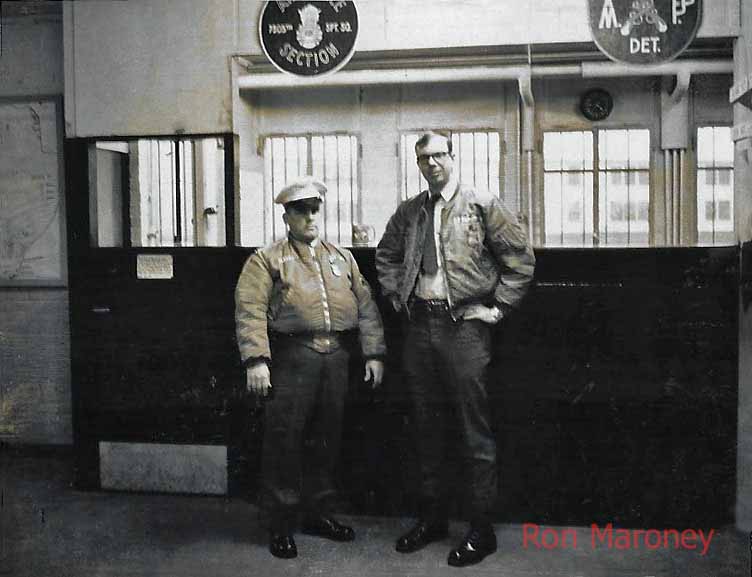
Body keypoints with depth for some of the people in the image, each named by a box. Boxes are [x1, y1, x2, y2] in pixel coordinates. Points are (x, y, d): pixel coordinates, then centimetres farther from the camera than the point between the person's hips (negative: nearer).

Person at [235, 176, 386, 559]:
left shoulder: (342, 258, 17)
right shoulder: (267, 259, 3)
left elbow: (366, 307, 13)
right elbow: (250, 311, -8)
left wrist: (373, 352, 4)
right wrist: (256, 360, -19)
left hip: (336, 356, 5)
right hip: (291, 357, -4)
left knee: (326, 440, 12)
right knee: (284, 440, -1)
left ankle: (318, 514, 26)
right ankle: (281, 524, 11)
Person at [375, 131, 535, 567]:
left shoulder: (482, 206, -3)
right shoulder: (409, 212, 12)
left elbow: (521, 257, -2)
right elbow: (387, 255, 27)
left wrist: (498, 307, -4)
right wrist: (397, 296, 15)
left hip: (465, 324, -5)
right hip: (419, 326, 5)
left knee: (474, 431, -2)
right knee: (427, 427, 13)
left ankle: (482, 527, 8)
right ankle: (433, 516, 26)